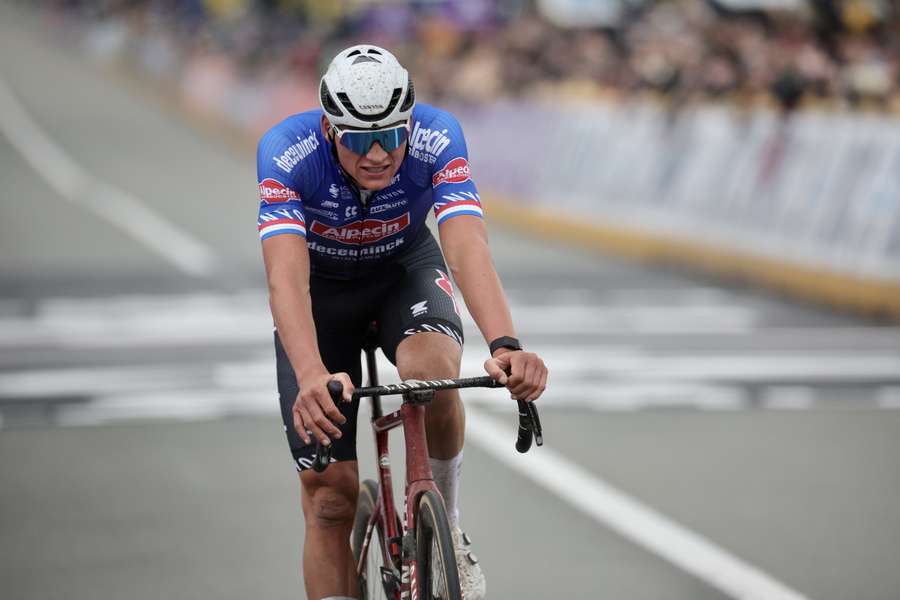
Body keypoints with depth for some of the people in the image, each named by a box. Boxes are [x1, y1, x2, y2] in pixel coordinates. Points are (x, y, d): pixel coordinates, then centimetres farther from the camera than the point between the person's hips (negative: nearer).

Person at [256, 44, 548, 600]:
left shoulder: (437, 138, -31)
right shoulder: (286, 151, -34)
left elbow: (468, 247, -43)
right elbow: (286, 276, -45)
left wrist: (505, 344, -61)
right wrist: (312, 377, -62)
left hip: (405, 268, 0)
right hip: (320, 287, 0)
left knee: (432, 370, -35)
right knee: (329, 494, -7)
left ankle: (444, 528, -9)